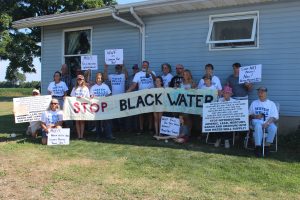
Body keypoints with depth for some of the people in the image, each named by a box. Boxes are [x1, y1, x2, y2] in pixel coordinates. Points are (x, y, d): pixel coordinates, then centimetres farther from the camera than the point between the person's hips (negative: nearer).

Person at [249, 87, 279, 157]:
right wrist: (255, 116, -7)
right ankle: (258, 147, -38)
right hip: (257, 121, 0)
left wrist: (267, 123, -17)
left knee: (273, 128, -34)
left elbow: (275, 117, 1)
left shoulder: (271, 104, 13)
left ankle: (267, 146, -21)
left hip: (268, 122, 0)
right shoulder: (254, 103, 20)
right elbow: (249, 115, 16)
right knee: (258, 126, -37)